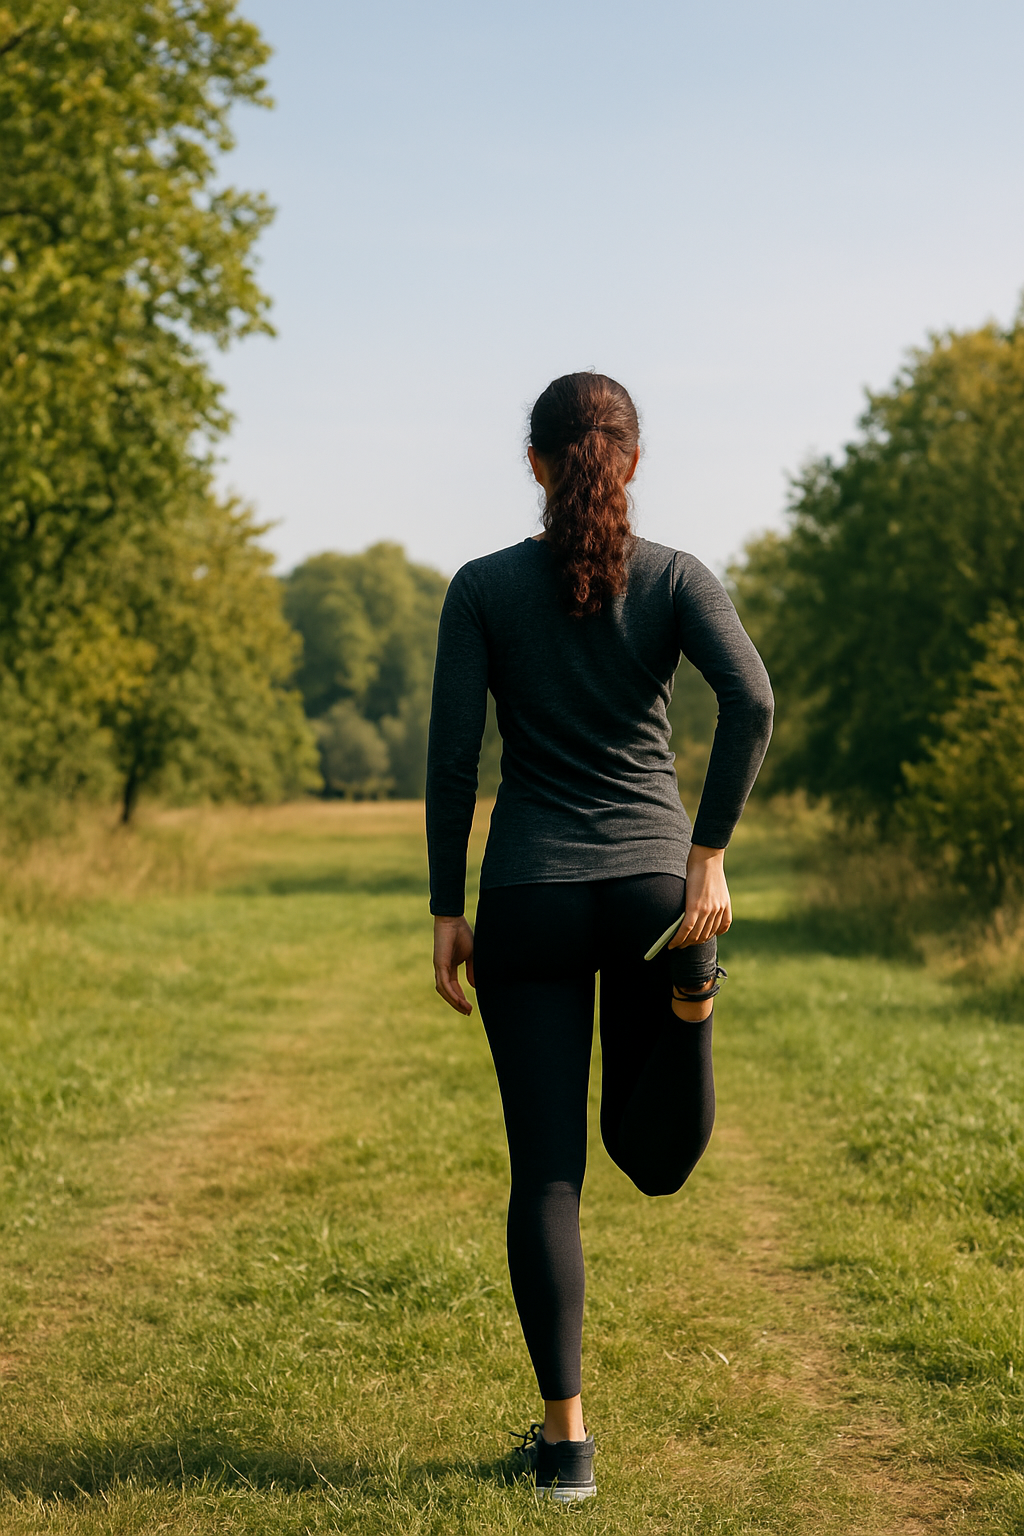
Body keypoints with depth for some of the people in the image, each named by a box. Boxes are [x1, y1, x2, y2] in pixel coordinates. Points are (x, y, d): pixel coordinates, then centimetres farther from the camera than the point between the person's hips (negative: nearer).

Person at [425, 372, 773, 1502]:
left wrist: (446, 912, 2)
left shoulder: (482, 586, 1)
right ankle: (686, 988, 1)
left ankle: (565, 1439, 3)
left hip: (530, 898, -1)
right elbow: (751, 698, -15)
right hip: (651, 881, 1)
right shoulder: (676, 577, 2)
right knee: (653, 1155, 23)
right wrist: (709, 854, -12)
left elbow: (452, 754, -3)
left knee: (547, 1170, 4)